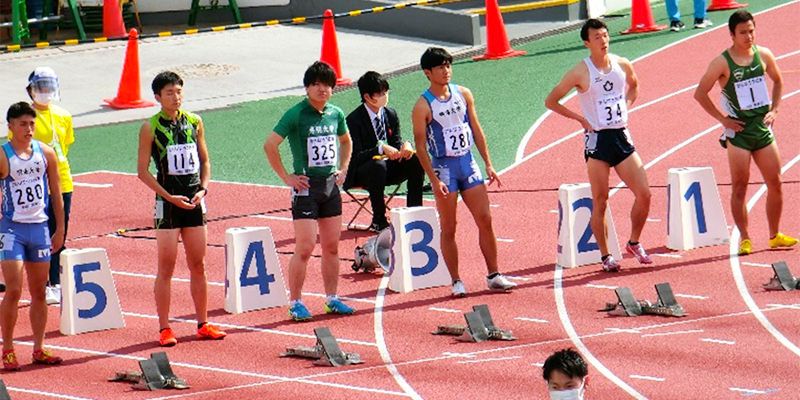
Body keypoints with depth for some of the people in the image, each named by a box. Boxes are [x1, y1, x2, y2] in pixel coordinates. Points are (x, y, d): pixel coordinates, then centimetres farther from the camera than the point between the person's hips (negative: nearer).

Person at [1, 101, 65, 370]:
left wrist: (60, 229, 10)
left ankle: (39, 348, 15)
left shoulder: (46, 153, 5)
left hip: (40, 227, 4)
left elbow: (56, 194, 12)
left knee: (39, 291, 8)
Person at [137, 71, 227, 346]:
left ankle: (203, 324, 15)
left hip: (194, 200, 4)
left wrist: (203, 189, -2)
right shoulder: (151, 128, -5)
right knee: (166, 267, -3)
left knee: (198, 265, 8)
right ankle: (164, 328, 1)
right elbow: (143, 170, -6)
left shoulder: (194, 122, 7)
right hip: (168, 201, -4)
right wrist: (170, 197, -14)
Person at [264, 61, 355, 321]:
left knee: (332, 246, 10)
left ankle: (332, 299, 19)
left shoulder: (336, 114, 7)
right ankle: (296, 303, -1)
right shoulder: (296, 115, -11)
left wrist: (343, 170, 15)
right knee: (305, 247, -8)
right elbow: (270, 145, -13)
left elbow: (346, 142, 27)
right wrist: (286, 177, -11)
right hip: (306, 185, -6)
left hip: (331, 185, 6)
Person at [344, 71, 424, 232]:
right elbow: (355, 156, -19)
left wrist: (406, 146, -17)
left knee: (416, 161, -17)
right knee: (378, 165, -39)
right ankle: (378, 221, -30)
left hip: (388, 168, 6)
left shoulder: (391, 114, 5)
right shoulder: (354, 120, -14)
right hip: (360, 173, -6)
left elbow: (396, 143, 8)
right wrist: (380, 149, -33)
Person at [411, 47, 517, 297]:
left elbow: (476, 130, 11)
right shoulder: (423, 106, -10)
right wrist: (434, 180, -17)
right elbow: (420, 146, -10)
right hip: (443, 166, -5)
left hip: (468, 162, 5)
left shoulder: (463, 94, 4)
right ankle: (456, 282, 6)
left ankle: (493, 276, 10)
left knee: (485, 220, 2)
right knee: (448, 228, 0)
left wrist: (488, 164, 8)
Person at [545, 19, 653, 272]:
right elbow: (551, 101, -2)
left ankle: (634, 243, 19)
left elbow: (634, 86, 27)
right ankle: (605, 255, 10)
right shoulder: (581, 73, -9)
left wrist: (626, 107, 11)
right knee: (600, 202, 0)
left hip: (622, 137, 4)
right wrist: (580, 118, -5)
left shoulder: (623, 65, 3)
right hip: (598, 140, -4)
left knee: (644, 194, -1)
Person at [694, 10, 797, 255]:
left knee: (775, 184, 6)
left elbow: (778, 81, 19)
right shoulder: (722, 63, -11)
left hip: (763, 128, 4)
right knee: (739, 187, -2)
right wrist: (722, 118, -8)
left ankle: (775, 236, 18)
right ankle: (744, 239, 5)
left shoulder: (763, 55, 2)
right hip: (738, 131, -4)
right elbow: (700, 93, -7)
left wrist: (774, 109, 7)